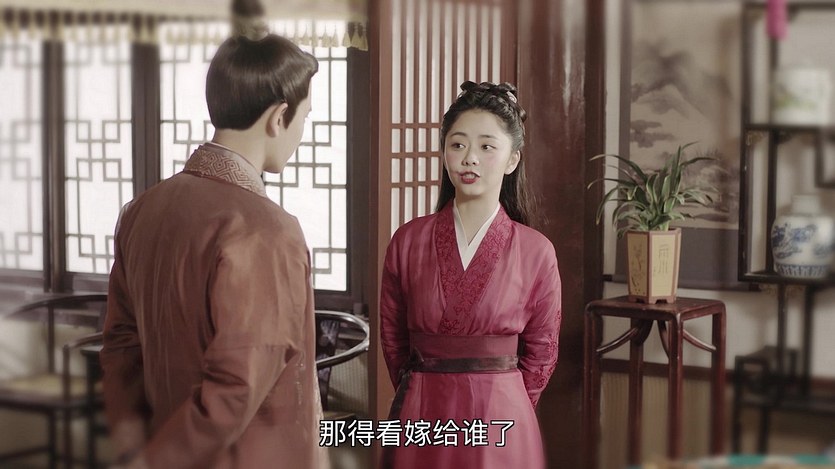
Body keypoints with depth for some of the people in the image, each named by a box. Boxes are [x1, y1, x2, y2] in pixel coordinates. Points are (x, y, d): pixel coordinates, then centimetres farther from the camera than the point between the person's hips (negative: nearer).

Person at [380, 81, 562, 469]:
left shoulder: (536, 251, -6)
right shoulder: (408, 241, -2)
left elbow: (541, 353, 3)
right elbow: (392, 337, 7)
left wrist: (498, 407, 8)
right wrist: (425, 398, 12)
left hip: (499, 424, -1)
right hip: (420, 420, 1)